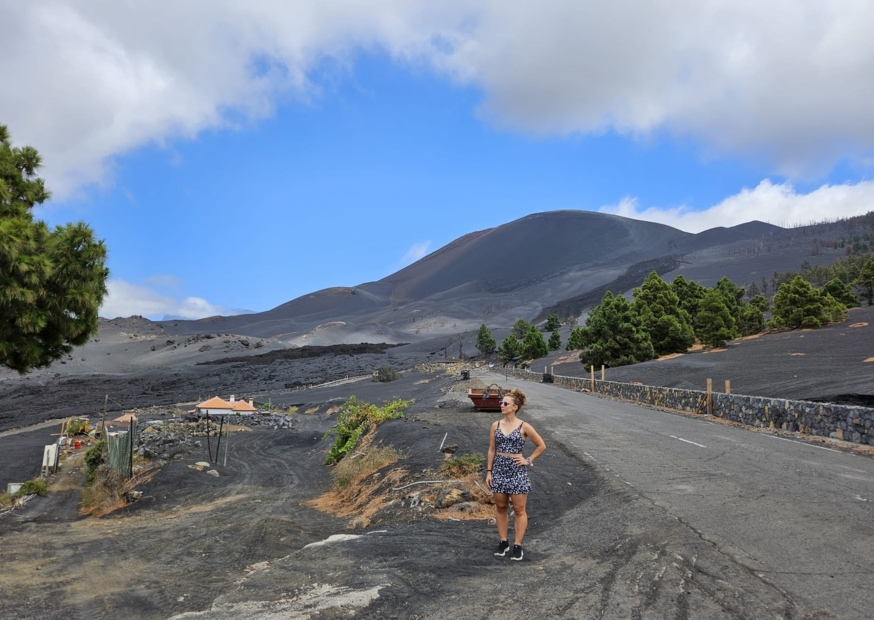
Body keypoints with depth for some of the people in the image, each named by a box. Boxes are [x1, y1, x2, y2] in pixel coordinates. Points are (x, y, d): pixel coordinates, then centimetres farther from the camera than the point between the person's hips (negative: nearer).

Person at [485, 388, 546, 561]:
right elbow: (492, 450, 6)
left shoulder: (524, 427, -8)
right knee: (501, 508, 12)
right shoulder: (496, 426, 1)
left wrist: (528, 460, -3)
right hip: (499, 470, 3)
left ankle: (517, 545, 13)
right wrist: (489, 471, 3)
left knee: (519, 510, 4)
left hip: (517, 471, -3)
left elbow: (541, 446, 2)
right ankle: (503, 542, 25)